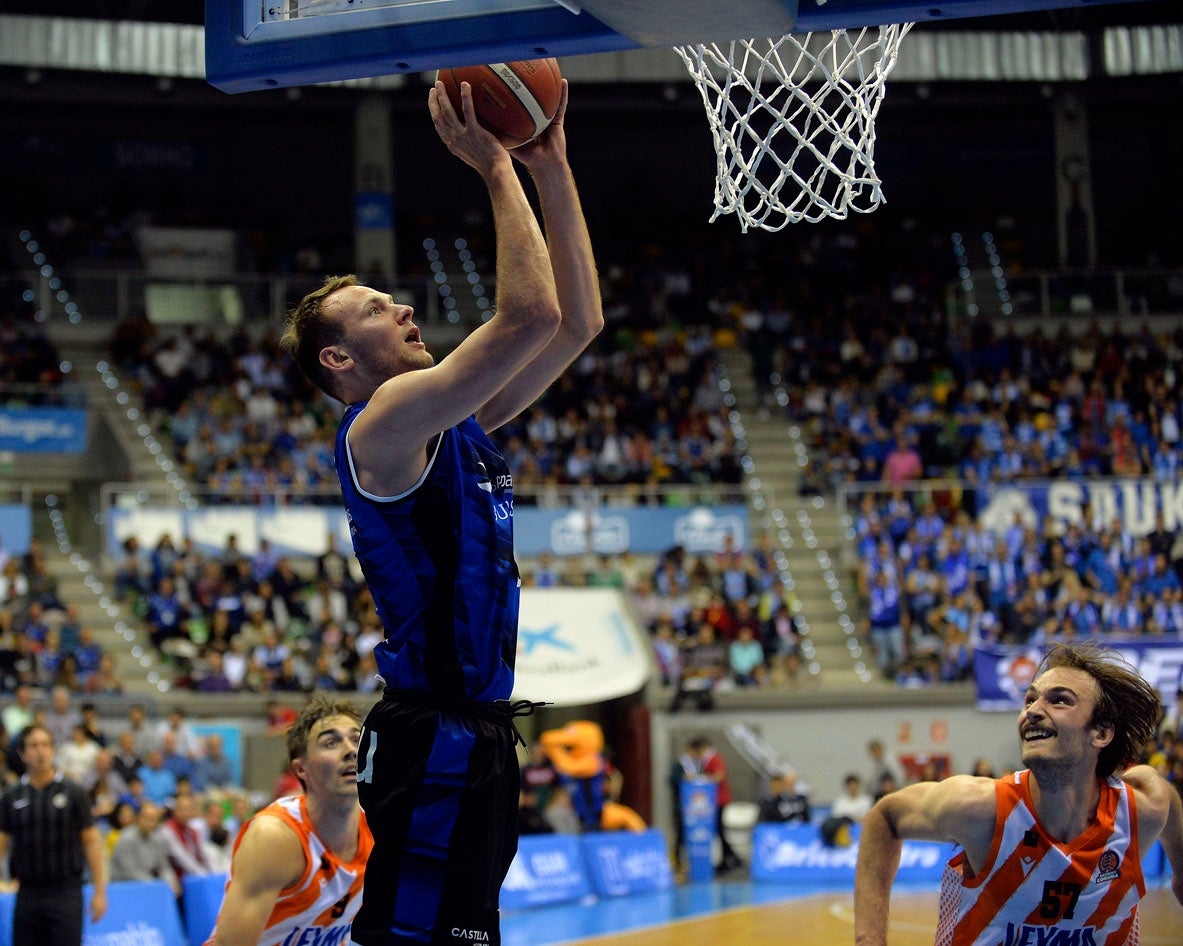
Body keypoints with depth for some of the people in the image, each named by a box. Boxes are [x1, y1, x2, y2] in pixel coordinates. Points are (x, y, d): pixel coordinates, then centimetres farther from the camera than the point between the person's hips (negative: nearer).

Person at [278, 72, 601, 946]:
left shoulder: (448, 423, 16)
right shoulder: (383, 423, -12)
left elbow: (577, 320, 16)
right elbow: (530, 317, -23)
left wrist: (553, 168, 11)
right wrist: (496, 171, -15)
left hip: (474, 729, 10)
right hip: (437, 733, -10)